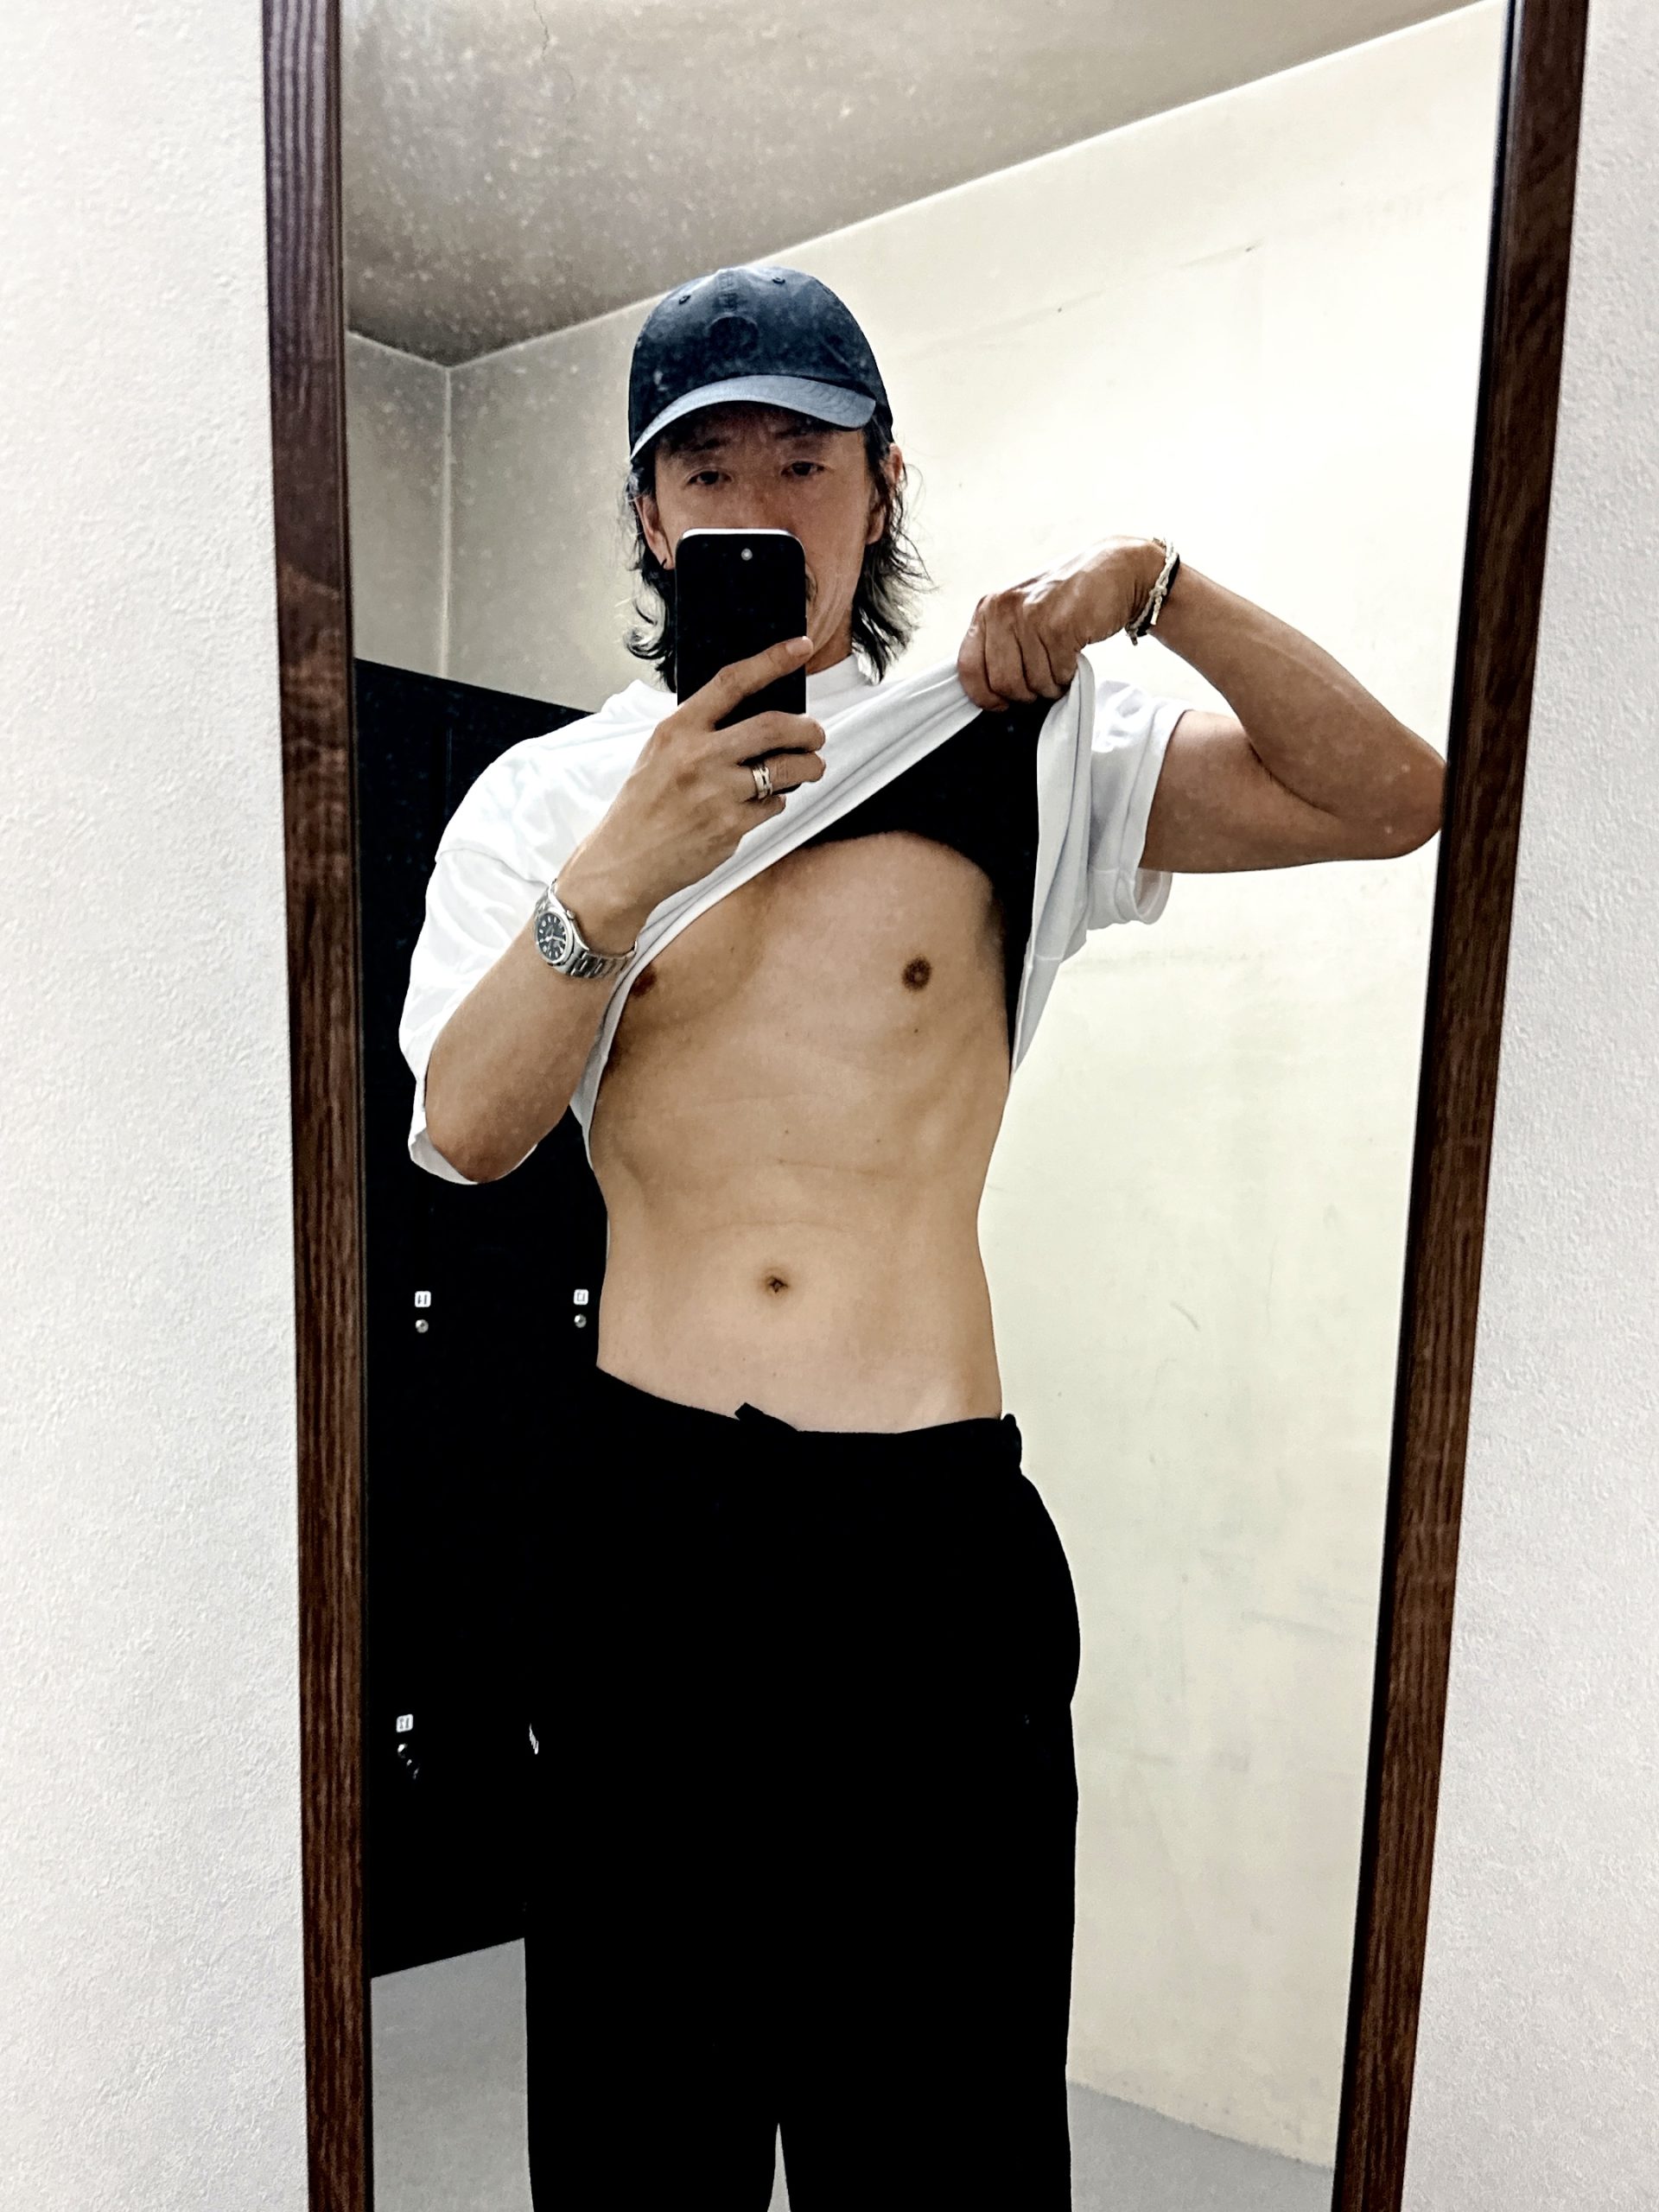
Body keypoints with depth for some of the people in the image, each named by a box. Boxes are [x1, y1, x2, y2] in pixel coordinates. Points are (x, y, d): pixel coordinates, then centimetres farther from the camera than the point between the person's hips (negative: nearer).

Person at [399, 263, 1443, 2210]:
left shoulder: (1012, 757, 3)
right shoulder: (545, 798, 6)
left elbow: (1390, 801, 1)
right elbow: (462, 1129, -6)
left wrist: (1162, 589, -11)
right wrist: (623, 869, -19)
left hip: (933, 1528, -1)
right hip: (640, 1513, 2)